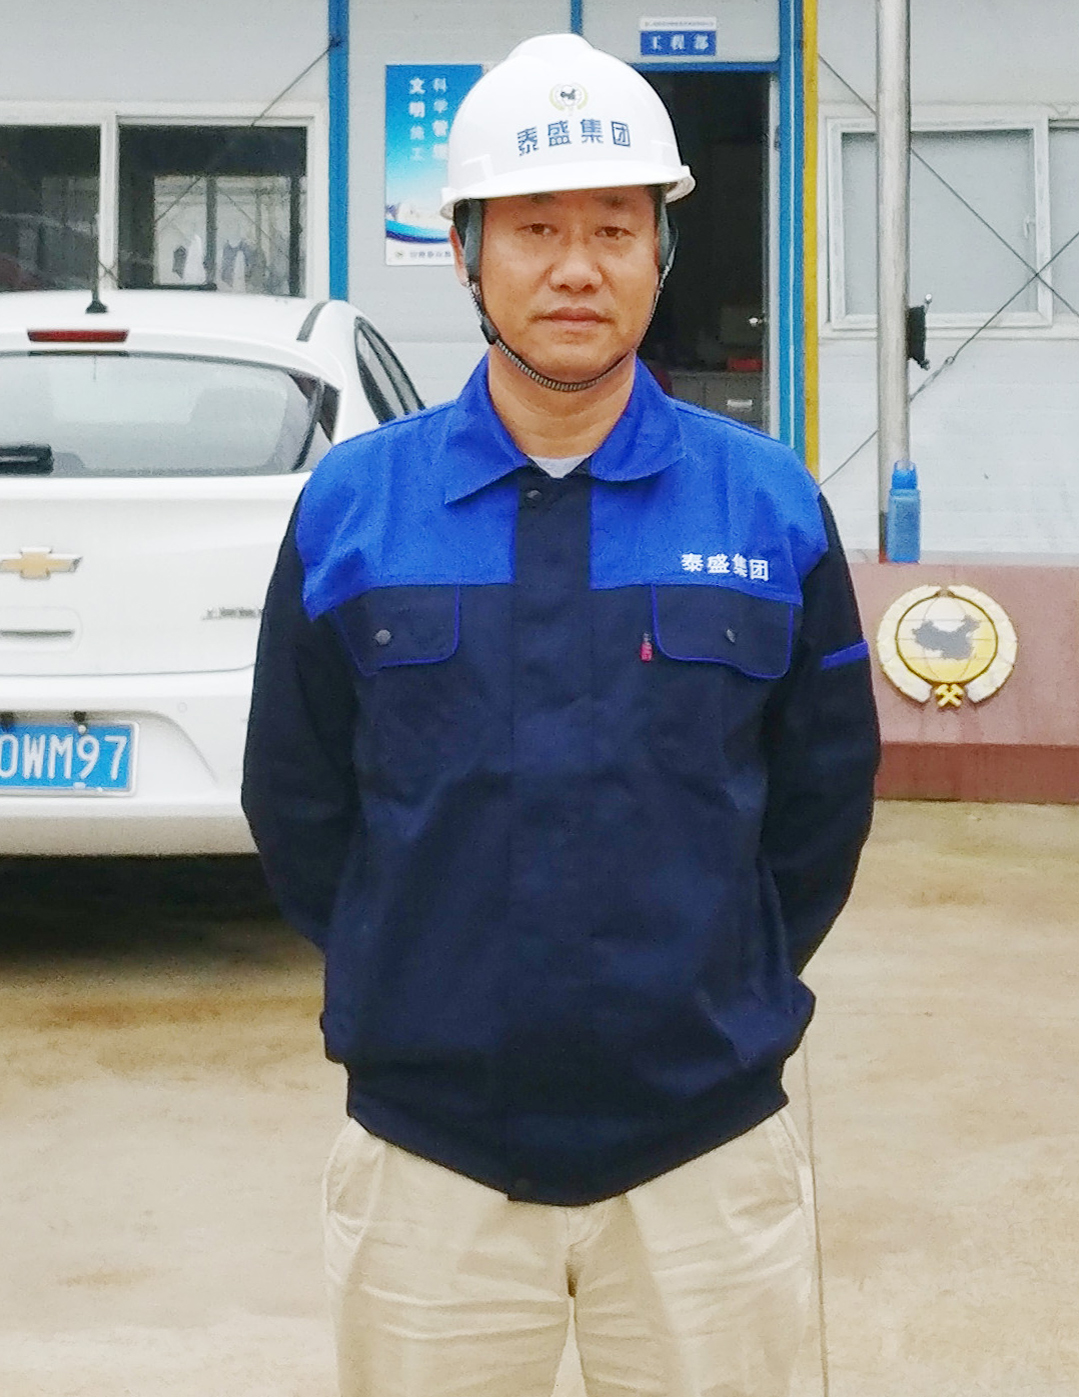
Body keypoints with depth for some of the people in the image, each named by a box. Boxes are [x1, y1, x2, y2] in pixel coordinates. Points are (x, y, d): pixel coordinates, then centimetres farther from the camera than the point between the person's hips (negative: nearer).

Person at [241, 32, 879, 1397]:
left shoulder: (768, 504, 0)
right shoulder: (352, 504, 0)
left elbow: (824, 794, 7)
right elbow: (295, 799, 7)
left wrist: (724, 998, 9)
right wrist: (408, 988, 9)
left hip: (709, 1149, 0)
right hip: (426, 1160, 0)